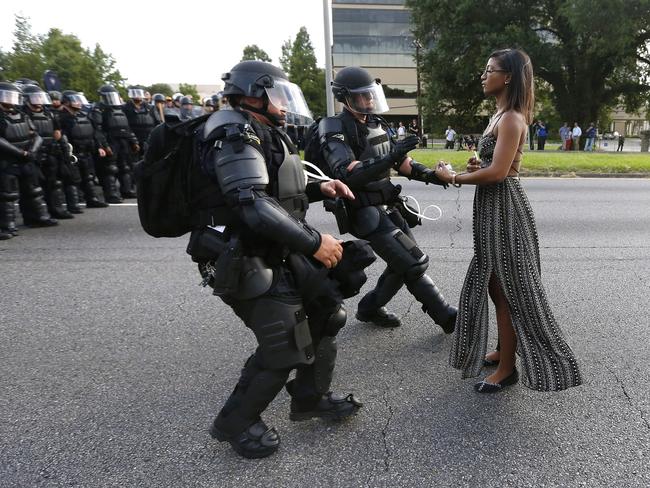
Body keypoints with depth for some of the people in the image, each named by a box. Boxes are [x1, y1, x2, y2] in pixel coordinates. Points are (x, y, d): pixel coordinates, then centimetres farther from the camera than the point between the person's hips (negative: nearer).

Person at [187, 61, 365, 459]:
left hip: (281, 255, 10)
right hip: (250, 264, -10)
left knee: (326, 311, 14)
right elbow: (253, 206, -30)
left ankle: (311, 399, 32)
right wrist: (313, 242, -27)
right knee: (284, 348, -6)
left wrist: (318, 189, 8)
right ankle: (235, 423, 19)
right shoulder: (236, 136, -17)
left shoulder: (265, 135, 16)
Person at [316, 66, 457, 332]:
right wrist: (390, 157, -35)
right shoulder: (336, 130, -13)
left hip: (389, 207, 9)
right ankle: (448, 317, 7)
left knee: (404, 263, 12)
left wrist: (428, 174, 3)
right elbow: (347, 175, -28)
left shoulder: (375, 124, 12)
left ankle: (370, 308, 29)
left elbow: (399, 160, 18)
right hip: (367, 213, -8)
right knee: (414, 264, -8)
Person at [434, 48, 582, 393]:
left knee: (507, 288, -1)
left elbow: (498, 172, -24)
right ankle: (504, 350, 33)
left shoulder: (511, 119, -16)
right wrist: (477, 166, 1)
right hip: (492, 207, 10)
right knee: (495, 284, 17)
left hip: (504, 208, -10)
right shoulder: (500, 115, 14)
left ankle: (507, 367, 13)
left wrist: (453, 178, -14)